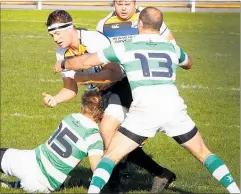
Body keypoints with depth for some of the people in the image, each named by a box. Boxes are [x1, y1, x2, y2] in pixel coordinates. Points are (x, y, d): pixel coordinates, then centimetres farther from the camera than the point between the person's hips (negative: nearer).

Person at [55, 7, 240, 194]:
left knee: (111, 156, 9)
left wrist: (63, 64, 37)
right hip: (174, 108, 3)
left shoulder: (126, 48, 12)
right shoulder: (172, 48, 20)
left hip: (144, 111, -2)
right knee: (204, 154, 20)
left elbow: (85, 62, 17)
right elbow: (189, 64, 44)